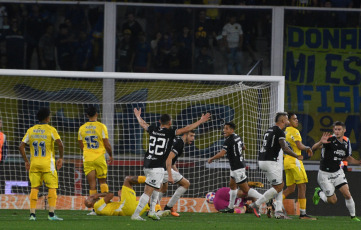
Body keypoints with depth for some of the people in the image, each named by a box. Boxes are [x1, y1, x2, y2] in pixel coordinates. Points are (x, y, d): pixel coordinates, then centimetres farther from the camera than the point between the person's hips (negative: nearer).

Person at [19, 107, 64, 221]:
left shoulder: (31, 130, 7)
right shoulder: (51, 130, -5)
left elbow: (21, 146, 4)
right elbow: (60, 144, -15)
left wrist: (26, 161, 10)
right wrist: (61, 158, -4)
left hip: (34, 164, 4)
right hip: (48, 164, -4)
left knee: (34, 188, 6)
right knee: (52, 188, 1)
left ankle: (32, 214, 1)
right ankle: (51, 214, -7)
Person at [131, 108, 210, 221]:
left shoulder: (153, 130, 7)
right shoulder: (170, 132, -9)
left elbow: (143, 124, 27)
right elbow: (186, 129, -10)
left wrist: (138, 116, 49)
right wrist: (201, 121, -3)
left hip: (147, 165, 7)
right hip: (157, 167, -7)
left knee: (156, 187, 24)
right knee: (148, 191, -5)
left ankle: (152, 211, 20)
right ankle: (136, 215, -8)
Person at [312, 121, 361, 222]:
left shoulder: (346, 142, 2)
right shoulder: (329, 139, -18)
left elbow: (347, 158, 16)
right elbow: (314, 148, -27)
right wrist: (321, 142, -49)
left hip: (338, 172, 5)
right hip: (325, 174, -5)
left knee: (347, 195, -10)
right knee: (332, 200, -2)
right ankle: (319, 192, 27)